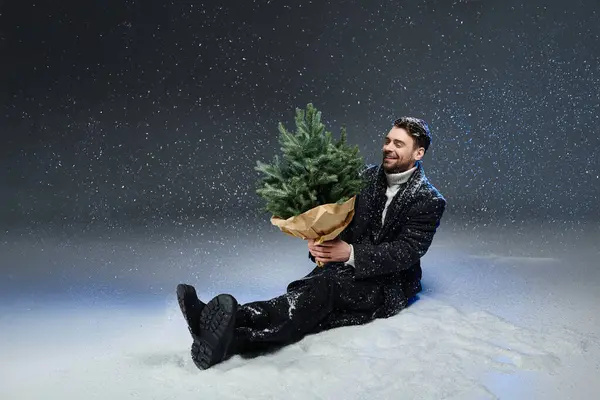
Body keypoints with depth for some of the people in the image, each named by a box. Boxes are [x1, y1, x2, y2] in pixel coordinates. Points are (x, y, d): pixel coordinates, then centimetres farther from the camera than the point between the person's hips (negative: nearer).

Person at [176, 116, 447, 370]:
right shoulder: (368, 176, 7)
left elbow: (406, 252, -17)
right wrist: (320, 241, -16)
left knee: (326, 287, -34)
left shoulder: (430, 201, -8)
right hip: (347, 267, 5)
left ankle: (234, 339, -52)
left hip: (389, 285, -5)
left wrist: (352, 253, -28)